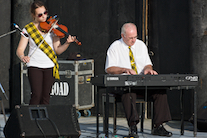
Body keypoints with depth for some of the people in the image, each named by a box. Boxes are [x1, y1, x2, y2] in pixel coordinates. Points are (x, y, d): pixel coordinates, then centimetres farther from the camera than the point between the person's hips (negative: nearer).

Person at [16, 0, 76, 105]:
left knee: (45, 97, 1)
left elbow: (58, 50, -2)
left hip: (50, 66, 2)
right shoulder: (28, 29, 0)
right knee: (36, 95, -14)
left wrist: (67, 43, -22)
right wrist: (22, 57, -25)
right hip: (34, 66, -2)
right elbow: (20, 49, -3)